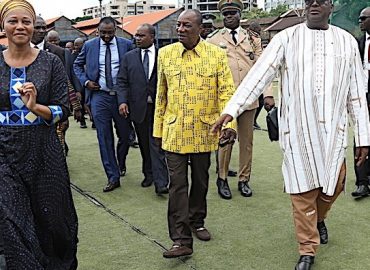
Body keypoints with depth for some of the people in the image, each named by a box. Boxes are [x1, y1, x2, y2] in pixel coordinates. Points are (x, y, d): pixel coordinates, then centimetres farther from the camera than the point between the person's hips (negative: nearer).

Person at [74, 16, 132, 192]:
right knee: (104, 138, -1)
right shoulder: (89, 45, 3)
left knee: (125, 135, 10)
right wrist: (85, 81, 0)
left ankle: (121, 163, 40)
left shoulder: (126, 45, -1)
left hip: (121, 95, 0)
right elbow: (77, 64, 15)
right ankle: (113, 177, 6)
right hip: (99, 96, 0)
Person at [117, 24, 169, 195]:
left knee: (157, 144, -7)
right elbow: (122, 81, 5)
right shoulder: (129, 57, 8)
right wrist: (122, 101, -9)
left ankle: (160, 182, -8)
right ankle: (148, 175, 27)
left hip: (158, 106, -3)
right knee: (144, 144, 12)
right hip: (138, 107, 3)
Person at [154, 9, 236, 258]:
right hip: (174, 132, 0)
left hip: (204, 131, 0)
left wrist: (229, 122, -17)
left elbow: (227, 92, -4)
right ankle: (182, 240, 1)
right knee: (177, 184, -2)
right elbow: (161, 95, 8)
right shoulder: (165, 54, 3)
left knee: (200, 181, 14)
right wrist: (158, 129, 9)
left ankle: (197, 222, 35)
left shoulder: (216, 55, -3)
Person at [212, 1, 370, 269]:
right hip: (297, 130, -2)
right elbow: (259, 75, -11)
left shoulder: (347, 41, 5)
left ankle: (319, 218, 45)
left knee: (333, 186, 11)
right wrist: (231, 109, -22)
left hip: (332, 130, 2)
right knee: (303, 191, 4)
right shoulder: (286, 38, -1)